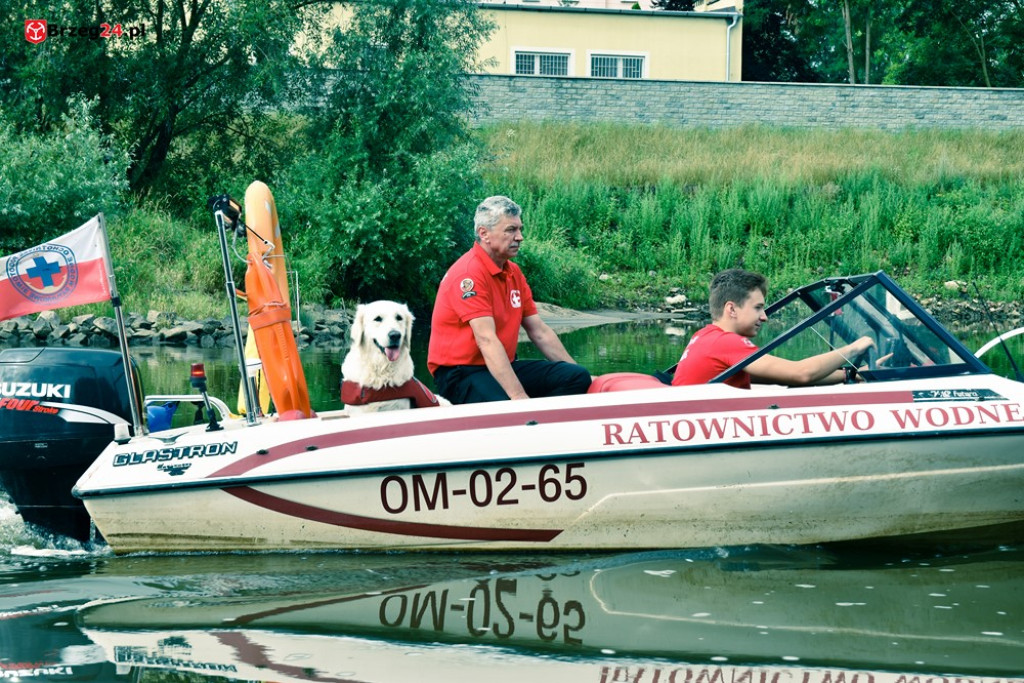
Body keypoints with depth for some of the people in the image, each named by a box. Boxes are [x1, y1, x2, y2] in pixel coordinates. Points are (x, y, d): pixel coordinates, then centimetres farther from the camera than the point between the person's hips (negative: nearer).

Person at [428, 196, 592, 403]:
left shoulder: (514, 273, 13)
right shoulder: (470, 273, -16)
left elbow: (540, 332, 17)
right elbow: (487, 340, -24)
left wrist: (578, 374, 12)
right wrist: (519, 397, -32)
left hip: (503, 366, 10)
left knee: (577, 377, -9)